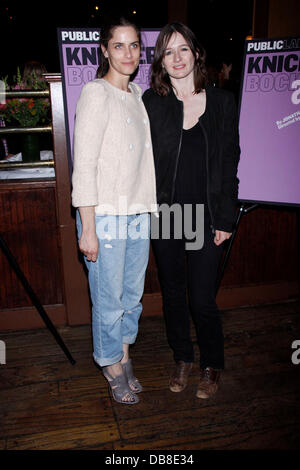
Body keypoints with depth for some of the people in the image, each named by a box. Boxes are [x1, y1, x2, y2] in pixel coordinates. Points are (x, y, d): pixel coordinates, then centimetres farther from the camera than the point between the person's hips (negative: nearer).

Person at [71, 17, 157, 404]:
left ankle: (123, 357, 36)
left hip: (138, 213, 7)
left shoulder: (137, 95, 13)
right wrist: (88, 228, -16)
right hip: (105, 216, -7)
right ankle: (113, 366, 28)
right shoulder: (95, 93, -9)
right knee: (109, 299, 5)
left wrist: (147, 209, 14)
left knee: (133, 293, 15)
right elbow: (84, 165, -13)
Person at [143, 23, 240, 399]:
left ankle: (211, 365, 29)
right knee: (173, 293, 13)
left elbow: (229, 162, 1)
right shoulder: (151, 102, 1)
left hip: (206, 218, -1)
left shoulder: (222, 102, 1)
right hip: (165, 217, 1)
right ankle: (182, 359, 36)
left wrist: (226, 219, -2)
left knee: (202, 299, 2)